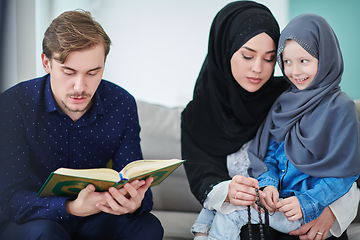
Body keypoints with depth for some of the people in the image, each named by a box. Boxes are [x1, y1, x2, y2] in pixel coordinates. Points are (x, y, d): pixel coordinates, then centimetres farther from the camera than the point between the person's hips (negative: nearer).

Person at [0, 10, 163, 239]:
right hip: (32, 221, -3)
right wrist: (71, 207, -43)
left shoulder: (122, 105, -7)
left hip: (93, 220, 3)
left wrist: (135, 202, -35)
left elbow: (135, 181, -8)